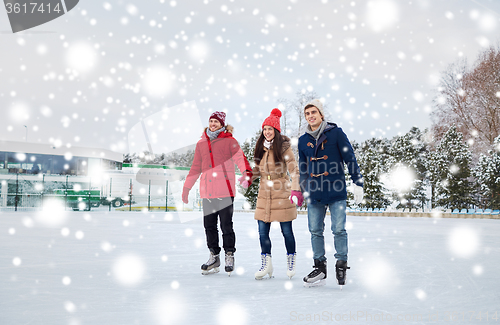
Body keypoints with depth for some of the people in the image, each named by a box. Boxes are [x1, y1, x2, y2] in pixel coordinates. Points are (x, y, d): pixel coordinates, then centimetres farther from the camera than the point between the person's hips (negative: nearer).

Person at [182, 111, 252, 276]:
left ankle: (229, 256, 10)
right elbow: (196, 167, 21)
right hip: (207, 192, 5)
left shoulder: (229, 141, 1)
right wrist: (186, 187, 20)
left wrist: (246, 173, -32)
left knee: (226, 225, -2)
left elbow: (240, 158, -12)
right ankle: (214, 257, 18)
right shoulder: (201, 143, 15)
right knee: (209, 225, 8)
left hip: (225, 191, -5)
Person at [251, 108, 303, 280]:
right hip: (264, 194, 5)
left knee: (286, 230, 3)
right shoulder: (261, 148, 9)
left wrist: (295, 190, -23)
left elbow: (294, 170, -12)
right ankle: (266, 264, 12)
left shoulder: (284, 148, -8)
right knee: (262, 230, 2)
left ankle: (291, 262, 20)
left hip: (282, 193, -5)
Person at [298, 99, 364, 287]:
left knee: (338, 229, -6)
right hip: (315, 194, 4)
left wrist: (358, 183, -4)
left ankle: (341, 265, 8)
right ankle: (320, 268, 15)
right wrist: (304, 190, 21)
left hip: (336, 191, -4)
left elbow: (350, 159, -1)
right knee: (315, 231, 5)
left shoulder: (336, 133, -1)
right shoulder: (303, 140, 11)